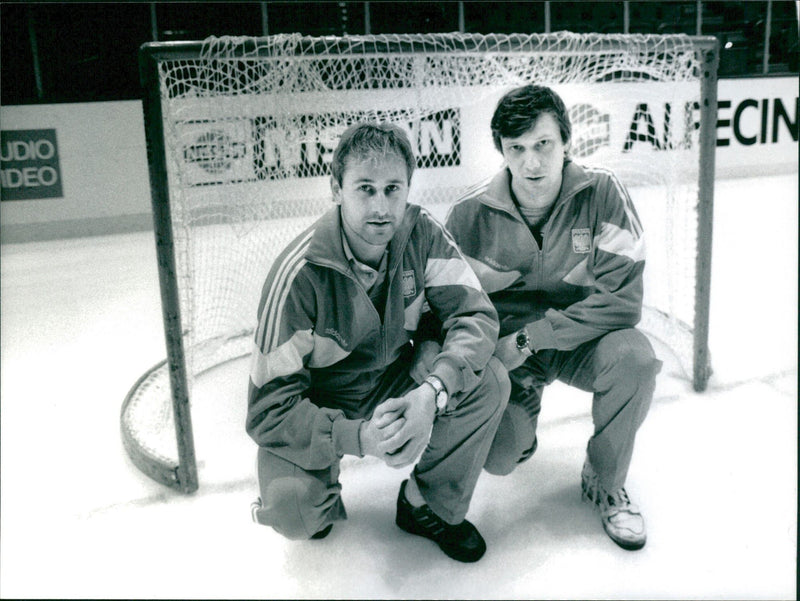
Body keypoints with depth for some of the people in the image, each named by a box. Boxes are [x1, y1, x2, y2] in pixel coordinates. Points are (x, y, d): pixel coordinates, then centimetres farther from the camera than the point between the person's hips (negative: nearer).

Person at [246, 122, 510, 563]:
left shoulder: (422, 234, -16)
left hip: (395, 384, 4)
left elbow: (475, 314, -19)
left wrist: (432, 392, -38)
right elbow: (269, 411, -26)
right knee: (294, 513, -29)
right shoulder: (300, 273, -28)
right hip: (315, 404, -3)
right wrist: (359, 438, -41)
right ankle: (320, 506, 12)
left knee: (489, 381, -20)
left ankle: (429, 506, 3)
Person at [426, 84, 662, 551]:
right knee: (497, 457, -20)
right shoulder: (470, 215, -13)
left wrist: (531, 338, -24)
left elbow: (624, 300, -20)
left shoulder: (602, 194, -16)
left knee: (633, 356, -32)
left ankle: (605, 484, -3)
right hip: (506, 350, 0)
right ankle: (523, 411, 21)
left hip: (580, 342, 0)